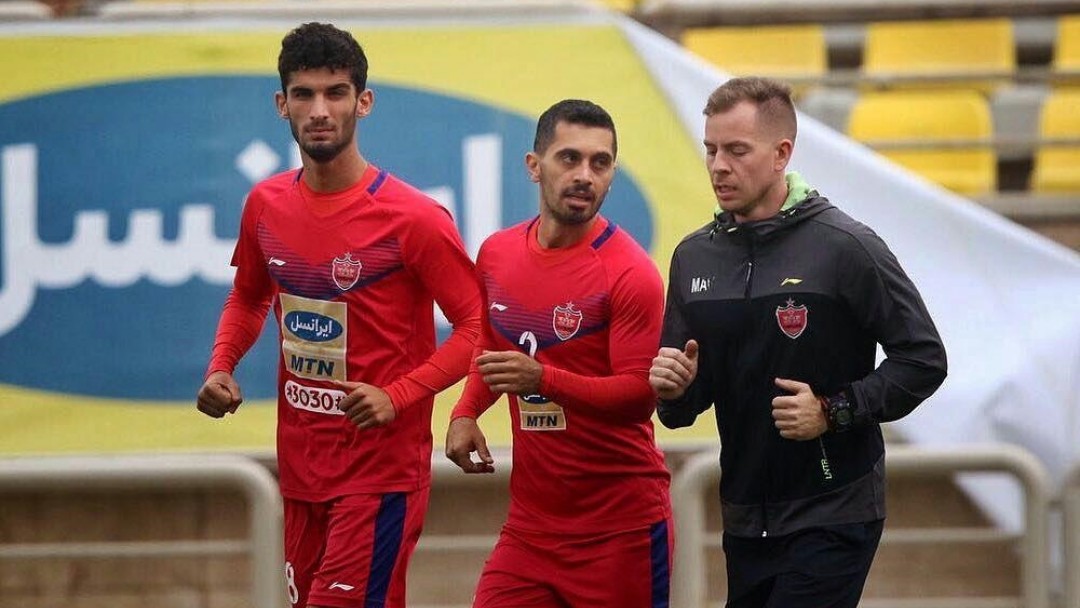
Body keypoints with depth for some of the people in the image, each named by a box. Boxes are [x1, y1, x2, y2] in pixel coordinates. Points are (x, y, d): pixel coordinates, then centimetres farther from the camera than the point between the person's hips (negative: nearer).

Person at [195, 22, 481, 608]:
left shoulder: (412, 218, -15)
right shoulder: (266, 206, 3)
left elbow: (476, 325, -11)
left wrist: (397, 396, -22)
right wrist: (220, 368, 2)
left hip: (381, 468, -6)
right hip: (299, 465, 6)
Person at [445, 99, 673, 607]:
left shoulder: (628, 273, -12)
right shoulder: (497, 255, 7)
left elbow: (640, 395, -17)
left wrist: (543, 379, -28)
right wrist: (465, 413, 8)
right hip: (530, 522, 5)